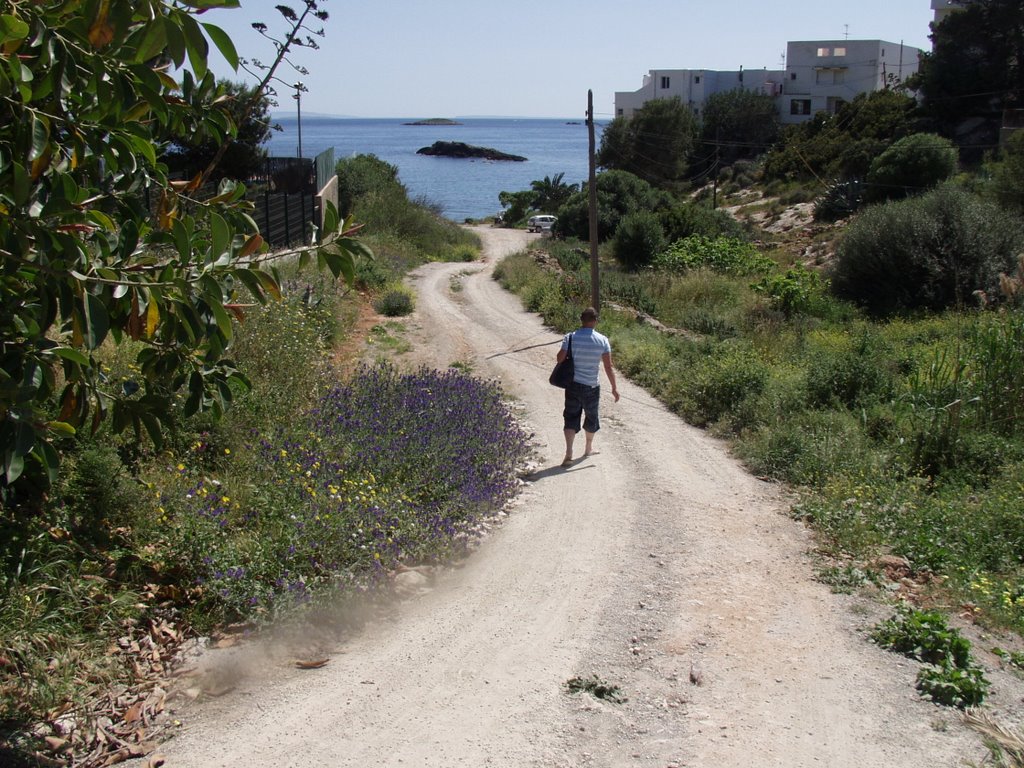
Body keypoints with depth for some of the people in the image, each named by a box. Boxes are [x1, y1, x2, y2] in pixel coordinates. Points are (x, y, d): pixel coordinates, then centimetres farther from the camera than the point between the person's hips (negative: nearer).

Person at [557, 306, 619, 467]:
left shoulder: (570, 338, -9)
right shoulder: (602, 340, -9)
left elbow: (560, 359, -8)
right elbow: (608, 367, -7)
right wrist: (614, 387, 0)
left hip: (573, 384, 0)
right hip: (592, 386, 0)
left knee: (571, 417, 6)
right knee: (591, 417, 20)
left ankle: (569, 453, -9)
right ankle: (588, 449, 38)